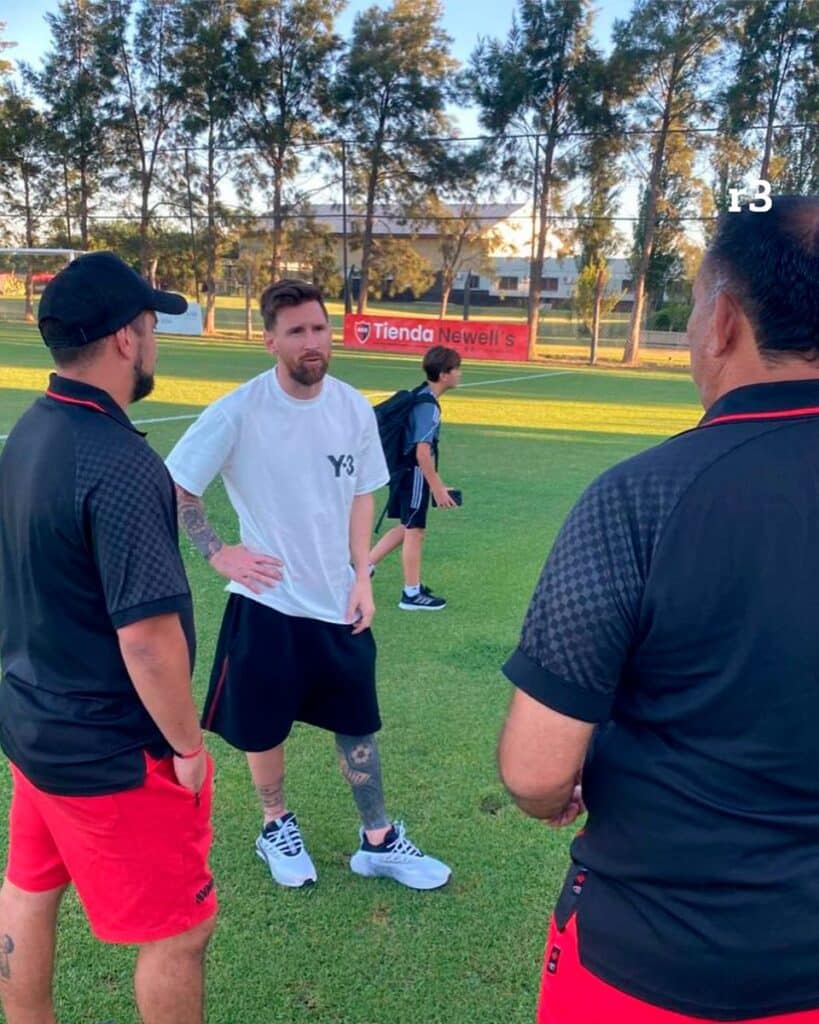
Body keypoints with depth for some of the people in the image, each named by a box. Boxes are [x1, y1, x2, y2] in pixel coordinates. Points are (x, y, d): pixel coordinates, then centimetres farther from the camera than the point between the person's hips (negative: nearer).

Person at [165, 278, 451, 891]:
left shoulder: (355, 409, -4)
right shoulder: (238, 413, -16)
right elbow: (173, 485, -8)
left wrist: (362, 577, 0)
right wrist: (218, 553, -10)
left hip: (338, 601, 3)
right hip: (266, 603, -3)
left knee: (358, 724, 14)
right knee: (264, 728, 13)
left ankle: (379, 842, 32)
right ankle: (277, 828, 40)